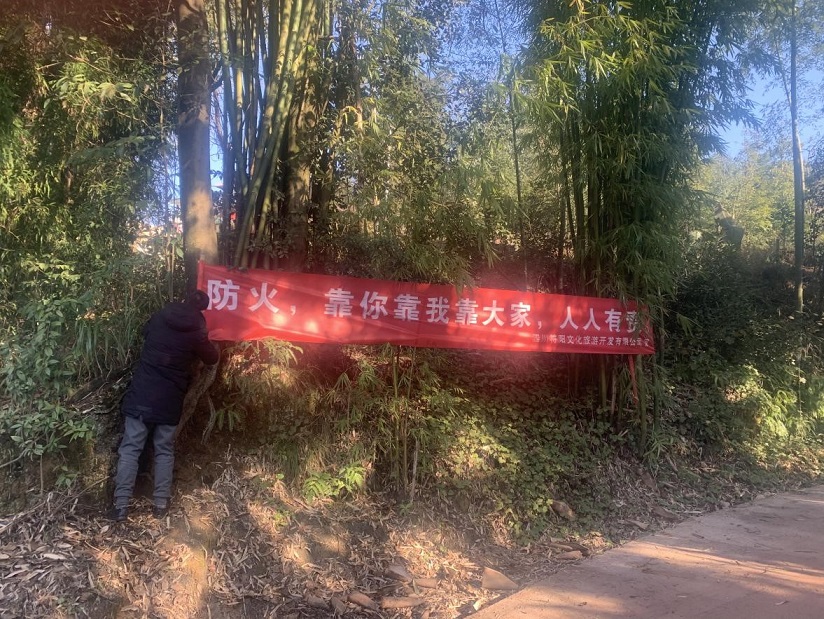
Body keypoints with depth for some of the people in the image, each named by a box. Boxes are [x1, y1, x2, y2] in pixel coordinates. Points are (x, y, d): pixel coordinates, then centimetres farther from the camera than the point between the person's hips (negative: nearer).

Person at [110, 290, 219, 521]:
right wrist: (209, 343, 31)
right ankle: (161, 504, 13)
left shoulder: (159, 317, 3)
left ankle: (121, 505, 4)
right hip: (169, 401, -1)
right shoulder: (196, 333, -5)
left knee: (130, 448, 5)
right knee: (164, 451, 11)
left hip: (140, 395, 1)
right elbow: (212, 358, 11)